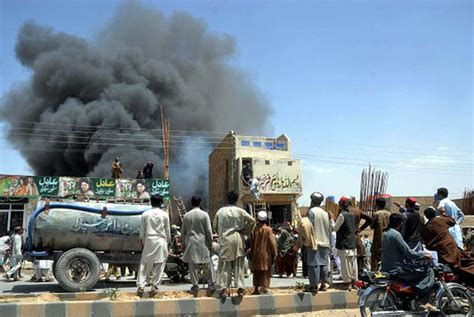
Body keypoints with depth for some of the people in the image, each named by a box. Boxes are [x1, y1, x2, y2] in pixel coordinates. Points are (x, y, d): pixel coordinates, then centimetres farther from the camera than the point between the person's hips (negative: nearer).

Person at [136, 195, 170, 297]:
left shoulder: (145, 214, 2)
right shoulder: (164, 214, -1)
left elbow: (142, 230, 7)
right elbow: (167, 231, 4)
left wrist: (142, 241, 18)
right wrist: (167, 242, 15)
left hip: (149, 240, 1)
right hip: (161, 241, -1)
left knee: (144, 264, 6)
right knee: (159, 264, 4)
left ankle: (141, 285, -2)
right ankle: (154, 286, 3)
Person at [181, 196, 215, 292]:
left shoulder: (186, 215, 3)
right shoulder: (204, 214, -5)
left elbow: (183, 231, 8)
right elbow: (208, 230, -5)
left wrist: (183, 243, 17)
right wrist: (210, 242, 4)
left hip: (190, 242, 2)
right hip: (202, 242, -1)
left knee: (193, 264, 5)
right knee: (207, 263, 9)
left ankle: (195, 284, 6)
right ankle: (211, 283, 14)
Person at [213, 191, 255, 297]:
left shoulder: (220, 211, 2)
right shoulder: (240, 211, -1)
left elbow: (215, 225, 8)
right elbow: (252, 220, -4)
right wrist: (245, 231, 6)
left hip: (225, 240, 0)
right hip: (238, 239, 0)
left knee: (225, 265, 4)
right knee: (238, 264, 6)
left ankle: (223, 288, -1)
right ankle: (240, 287, 2)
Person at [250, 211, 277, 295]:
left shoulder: (254, 230, 0)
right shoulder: (268, 229, -10)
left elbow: (251, 243, 7)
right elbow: (272, 243, -9)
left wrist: (251, 254, 17)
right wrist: (274, 254, 0)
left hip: (256, 255, 4)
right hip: (266, 254, -4)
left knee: (256, 273, 12)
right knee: (266, 272, 2)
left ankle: (256, 289, 16)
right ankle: (264, 288, -5)